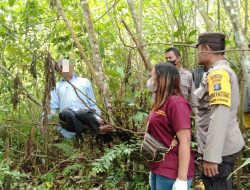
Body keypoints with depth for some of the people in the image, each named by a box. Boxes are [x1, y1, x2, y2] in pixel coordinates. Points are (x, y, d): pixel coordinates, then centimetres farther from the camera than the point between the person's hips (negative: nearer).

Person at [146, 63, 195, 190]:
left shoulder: (176, 103, -16)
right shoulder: (161, 103, 11)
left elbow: (185, 141, -21)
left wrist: (182, 179, -24)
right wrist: (153, 169, 17)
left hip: (171, 174, -9)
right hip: (158, 170, 9)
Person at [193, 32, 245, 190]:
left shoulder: (218, 73, -17)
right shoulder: (224, 70, 15)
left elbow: (220, 114, -27)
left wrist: (211, 156, -29)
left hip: (220, 149, -10)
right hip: (225, 145, 10)